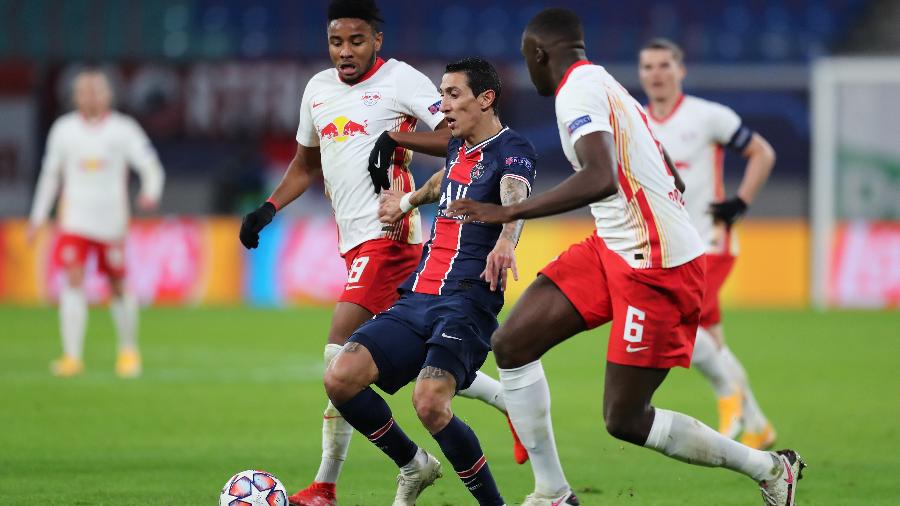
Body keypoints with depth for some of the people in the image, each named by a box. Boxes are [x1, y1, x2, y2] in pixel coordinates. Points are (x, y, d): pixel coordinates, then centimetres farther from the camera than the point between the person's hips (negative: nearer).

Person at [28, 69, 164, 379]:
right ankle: (72, 357, -17)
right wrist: (38, 218, 15)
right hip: (74, 221, 1)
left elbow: (150, 167, -4)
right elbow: (50, 174, 16)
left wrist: (151, 193, -26)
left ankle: (129, 351, 28)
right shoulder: (64, 129, 6)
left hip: (112, 222, -1)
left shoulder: (123, 129, -1)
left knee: (119, 286, 7)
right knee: (72, 281, -14)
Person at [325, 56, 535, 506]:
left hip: (466, 303, -8)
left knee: (429, 402, -30)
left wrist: (505, 240, -50)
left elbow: (514, 195, -31)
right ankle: (413, 467, 11)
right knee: (340, 379, -12)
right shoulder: (459, 148, 19)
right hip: (416, 299, 8)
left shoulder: (512, 150, -6)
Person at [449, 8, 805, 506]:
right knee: (511, 344, 3)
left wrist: (510, 213, -30)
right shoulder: (609, 87, 15)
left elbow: (601, 179, -33)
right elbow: (674, 182, 23)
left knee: (624, 419, -4)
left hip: (656, 267, -10)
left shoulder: (578, 90, -15)